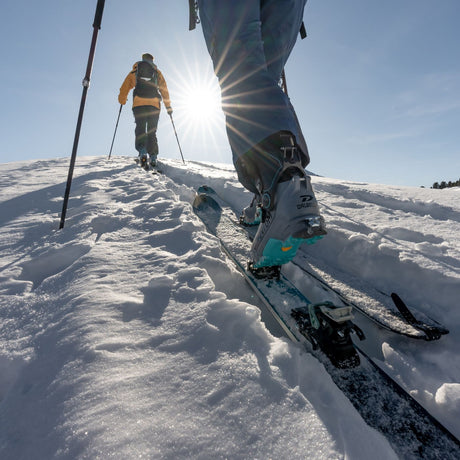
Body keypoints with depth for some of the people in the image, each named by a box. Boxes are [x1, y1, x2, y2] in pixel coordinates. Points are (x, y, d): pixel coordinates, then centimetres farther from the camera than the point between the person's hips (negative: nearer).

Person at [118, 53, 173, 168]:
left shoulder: (134, 72, 22)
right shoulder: (157, 72, 22)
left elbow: (124, 88, 19)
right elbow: (164, 90, 16)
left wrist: (122, 102, 28)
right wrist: (168, 106, 17)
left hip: (138, 103, 0)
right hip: (154, 104, 1)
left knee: (140, 129, -2)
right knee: (152, 131, 5)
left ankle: (142, 151, -26)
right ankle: (153, 156, -5)